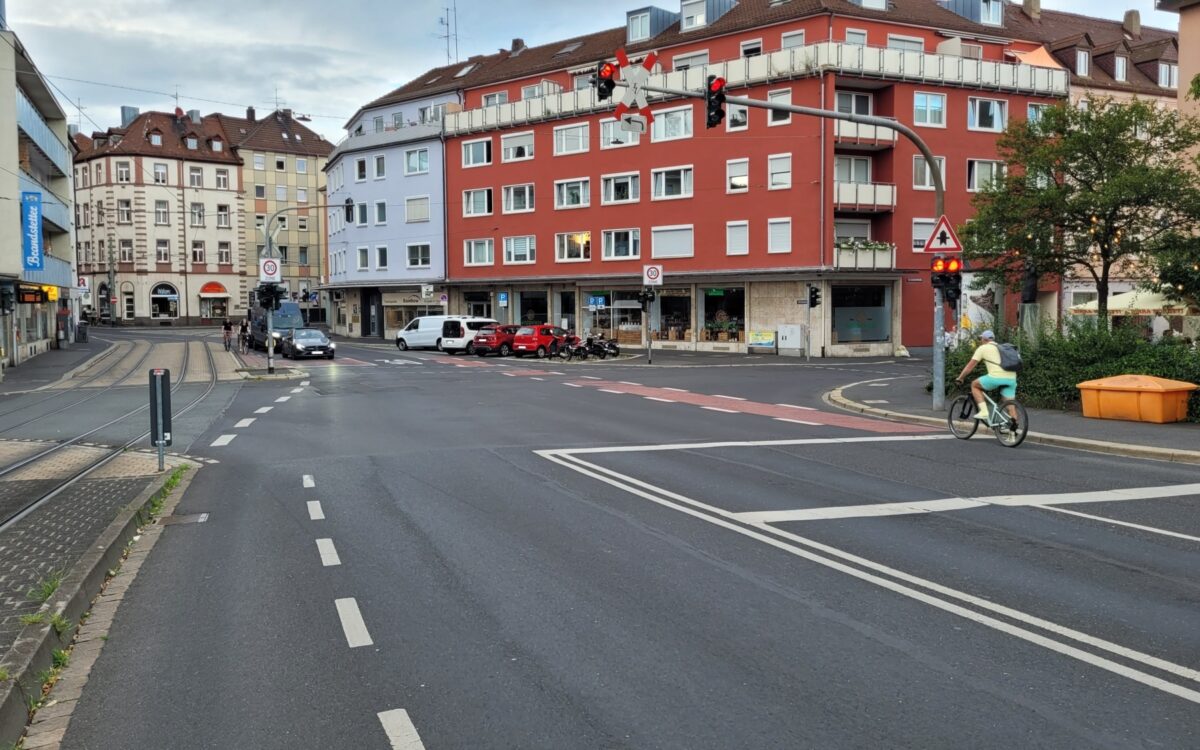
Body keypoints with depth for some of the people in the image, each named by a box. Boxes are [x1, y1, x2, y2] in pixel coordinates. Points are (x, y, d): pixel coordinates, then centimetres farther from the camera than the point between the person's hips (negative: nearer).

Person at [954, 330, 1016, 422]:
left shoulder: (983, 348, 11)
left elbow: (970, 366, 11)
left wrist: (959, 378, 21)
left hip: (996, 377, -6)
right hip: (1012, 378, 6)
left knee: (974, 385, 16)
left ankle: (983, 411, 5)